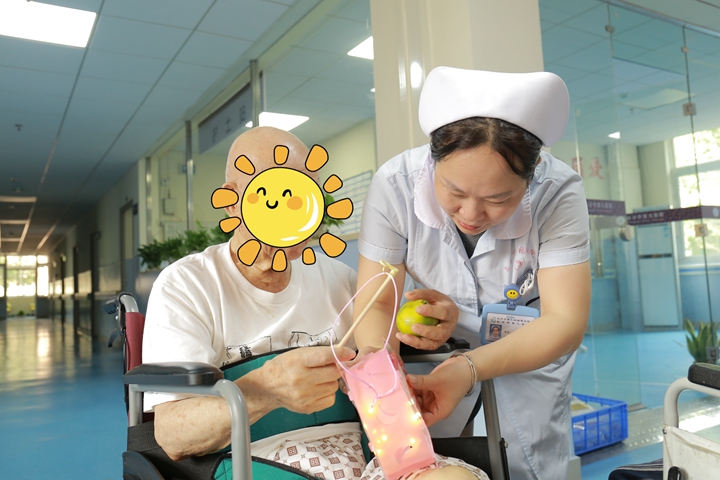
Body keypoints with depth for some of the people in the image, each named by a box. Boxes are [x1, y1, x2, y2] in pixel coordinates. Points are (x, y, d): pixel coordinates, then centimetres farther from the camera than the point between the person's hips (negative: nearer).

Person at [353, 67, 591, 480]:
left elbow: (565, 321, -30)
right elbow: (375, 305, -24)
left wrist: (470, 368, -46)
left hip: (532, 349, 0)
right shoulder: (395, 184, -28)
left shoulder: (558, 192, -29)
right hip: (433, 349, 1)